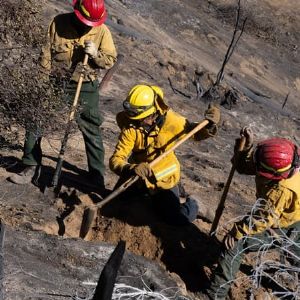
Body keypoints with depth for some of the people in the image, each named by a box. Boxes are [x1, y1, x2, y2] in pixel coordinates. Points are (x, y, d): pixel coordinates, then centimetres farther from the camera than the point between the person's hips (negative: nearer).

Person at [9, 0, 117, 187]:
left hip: (85, 87, -1)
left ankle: (98, 177, 15)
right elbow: (46, 52, -2)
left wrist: (96, 54, -23)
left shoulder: (102, 31, -6)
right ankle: (31, 168, 20)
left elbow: (111, 59, -3)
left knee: (92, 130, 3)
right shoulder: (59, 23, -8)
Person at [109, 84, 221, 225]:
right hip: (139, 177, 2)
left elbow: (195, 133, -7)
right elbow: (115, 160, -29)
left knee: (178, 218, -12)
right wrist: (131, 169, -51)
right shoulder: (130, 128, -24)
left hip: (164, 180, -2)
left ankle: (190, 204, 25)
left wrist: (210, 125, -29)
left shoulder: (169, 119, -22)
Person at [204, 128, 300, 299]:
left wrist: (238, 231, -25)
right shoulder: (281, 163, -19)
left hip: (281, 229, -9)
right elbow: (244, 166, -11)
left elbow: (263, 218, -33)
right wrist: (248, 145, -28)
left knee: (235, 244, -15)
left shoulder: (281, 190, -40)